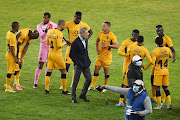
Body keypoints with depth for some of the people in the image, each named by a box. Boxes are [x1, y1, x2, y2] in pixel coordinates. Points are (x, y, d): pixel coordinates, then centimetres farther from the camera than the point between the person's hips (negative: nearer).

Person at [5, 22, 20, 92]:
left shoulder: (9, 33, 8)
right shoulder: (12, 36, -22)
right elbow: (12, 49, -23)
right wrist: (15, 59, -21)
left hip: (9, 54, 10)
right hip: (11, 55, -10)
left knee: (16, 70, 16)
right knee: (10, 71, -2)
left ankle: (7, 84, 22)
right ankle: (7, 87, 6)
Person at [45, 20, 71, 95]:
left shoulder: (50, 32, 7)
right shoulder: (59, 33, -16)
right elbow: (59, 45, -23)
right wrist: (64, 43, -3)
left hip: (50, 53, 7)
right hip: (57, 54, -7)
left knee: (49, 71, 6)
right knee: (63, 71, 5)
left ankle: (46, 89, 2)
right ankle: (64, 90, 8)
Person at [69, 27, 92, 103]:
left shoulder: (86, 40, 6)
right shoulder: (75, 43, -17)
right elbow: (71, 55, -13)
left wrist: (88, 60, 13)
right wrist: (77, 63, -13)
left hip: (85, 64, 7)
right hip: (79, 65, -7)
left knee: (89, 79, 7)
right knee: (76, 81, 1)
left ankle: (83, 95, 23)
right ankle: (73, 98, 12)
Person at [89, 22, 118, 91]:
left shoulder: (112, 36, -12)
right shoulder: (101, 33, 7)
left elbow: (116, 46, -16)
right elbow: (97, 41, 25)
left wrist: (108, 45, -27)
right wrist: (97, 49, 14)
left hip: (107, 56, -6)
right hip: (100, 55, 6)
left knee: (106, 72, 1)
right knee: (96, 71, 6)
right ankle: (92, 86, 13)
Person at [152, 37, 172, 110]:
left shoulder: (155, 51, -13)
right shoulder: (167, 49, 1)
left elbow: (153, 62, -20)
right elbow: (170, 56, 21)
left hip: (158, 72, -5)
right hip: (166, 71, 5)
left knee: (157, 88, 2)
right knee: (165, 88, 13)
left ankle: (159, 105, 1)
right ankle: (169, 103, 3)